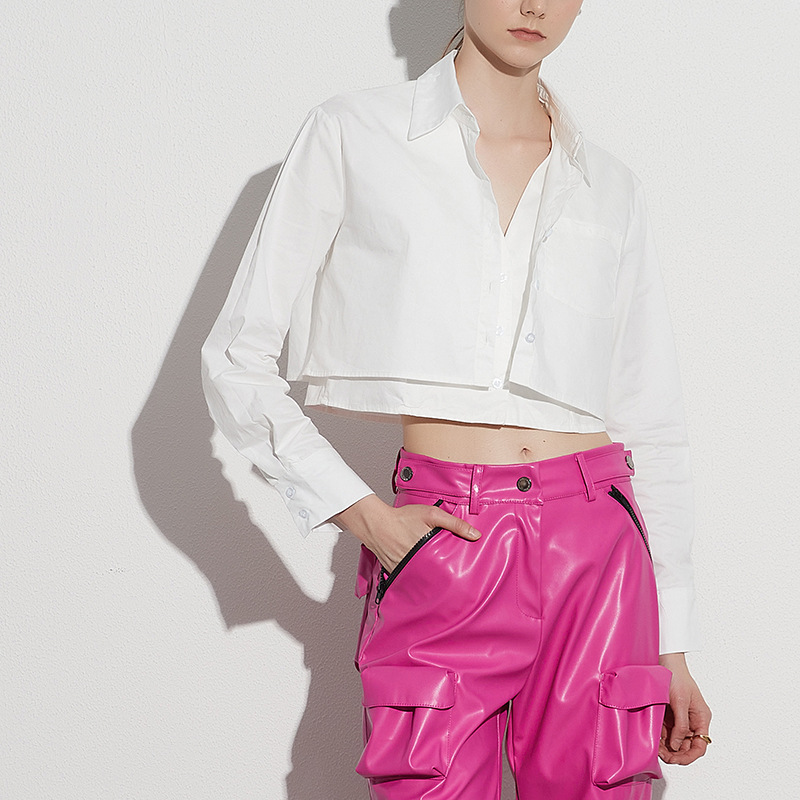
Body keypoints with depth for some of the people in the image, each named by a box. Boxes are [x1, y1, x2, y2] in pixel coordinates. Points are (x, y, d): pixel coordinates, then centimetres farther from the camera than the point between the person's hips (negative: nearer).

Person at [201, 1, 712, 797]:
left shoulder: (610, 188, 13)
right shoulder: (354, 135, 4)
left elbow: (654, 431, 13)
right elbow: (236, 360, 2)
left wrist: (674, 646, 11)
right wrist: (362, 514, -7)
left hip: (595, 552, 3)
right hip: (442, 550, -2)